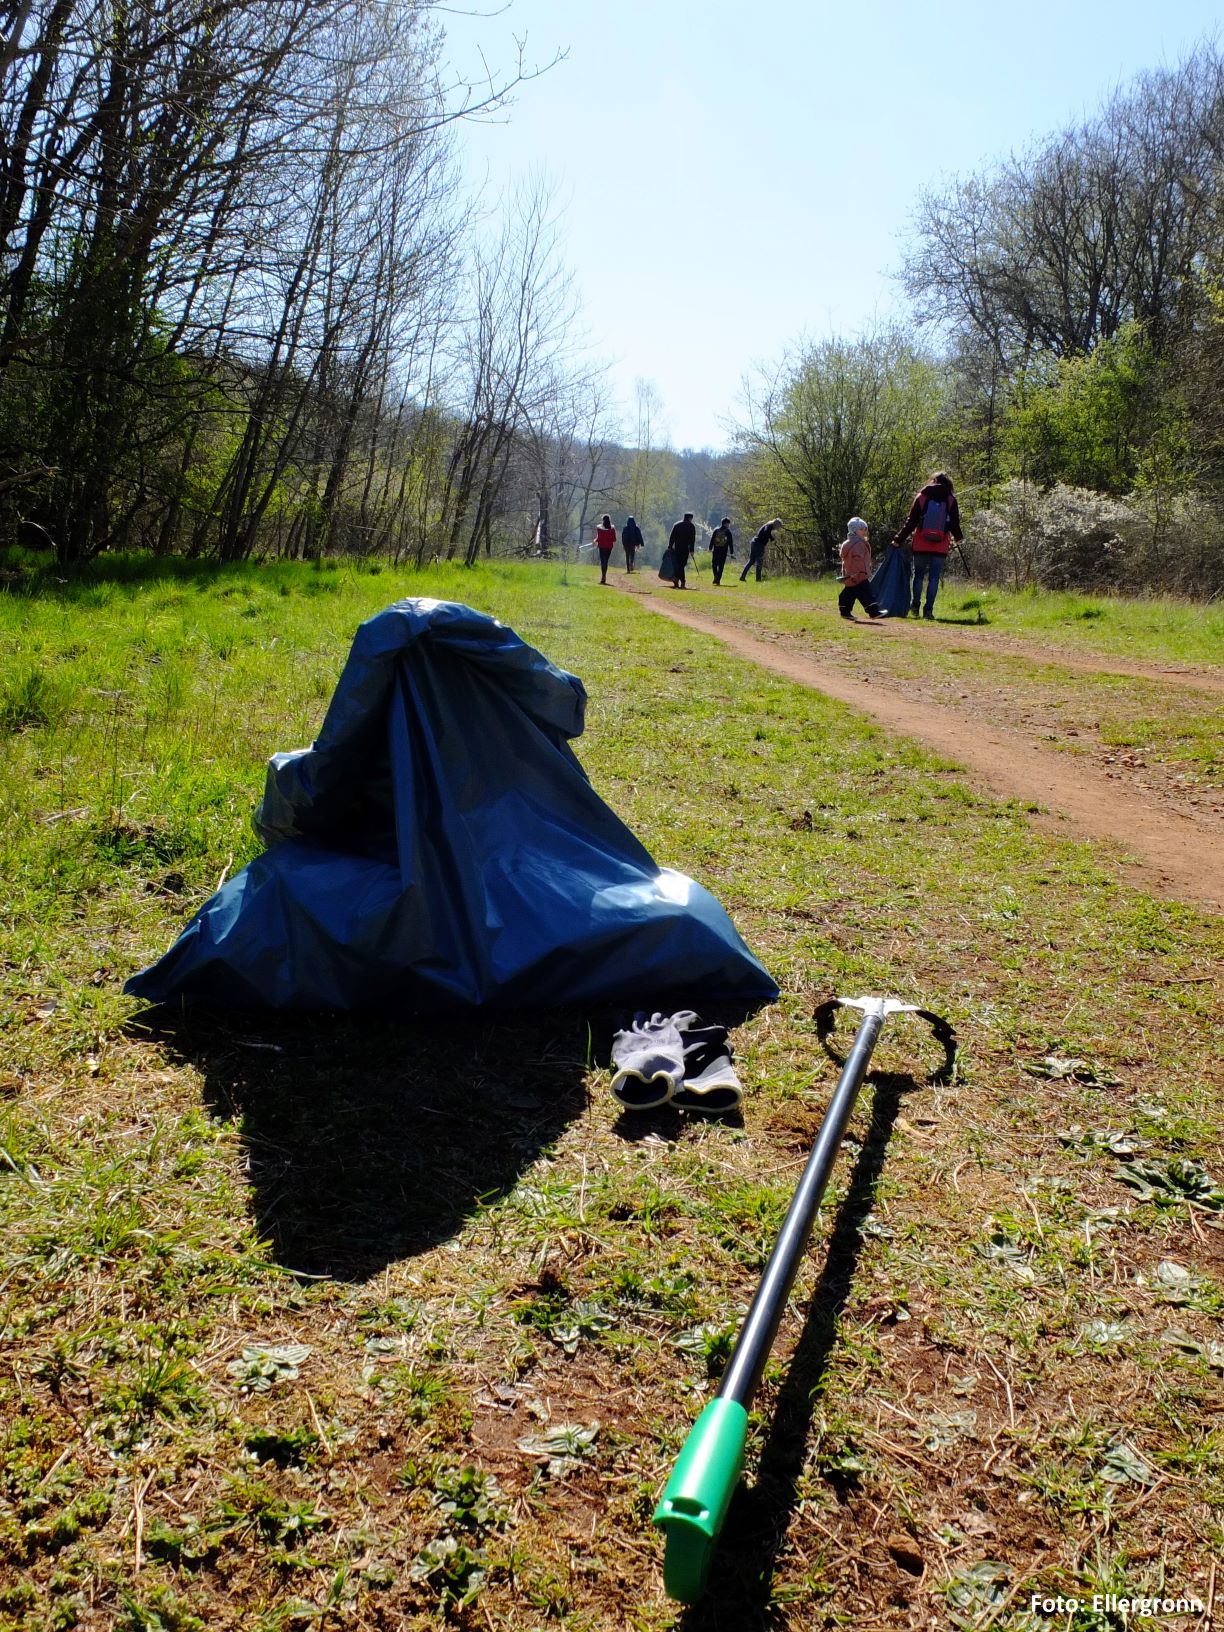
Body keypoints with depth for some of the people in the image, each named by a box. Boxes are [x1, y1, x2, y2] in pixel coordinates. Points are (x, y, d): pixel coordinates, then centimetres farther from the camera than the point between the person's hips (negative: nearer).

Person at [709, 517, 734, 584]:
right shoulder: (728, 532, 0)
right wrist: (731, 553, 3)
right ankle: (718, 579, 1)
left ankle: (716, 576, -12)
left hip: (715, 551, 1)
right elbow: (730, 543, 0)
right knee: (721, 566, 5)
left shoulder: (716, 530, 6)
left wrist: (710, 548, 8)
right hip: (723, 551, -1)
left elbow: (712, 540, 4)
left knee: (714, 564, 11)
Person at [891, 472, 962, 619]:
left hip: (921, 545, 0)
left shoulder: (921, 497, 2)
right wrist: (958, 538, 25)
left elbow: (911, 522, 0)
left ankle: (915, 605, 13)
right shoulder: (950, 500, 2)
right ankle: (928, 609, -4)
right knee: (934, 578, 1)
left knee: (918, 575, 14)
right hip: (941, 546, 0)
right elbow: (955, 523, 5)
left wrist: (899, 540, 6)